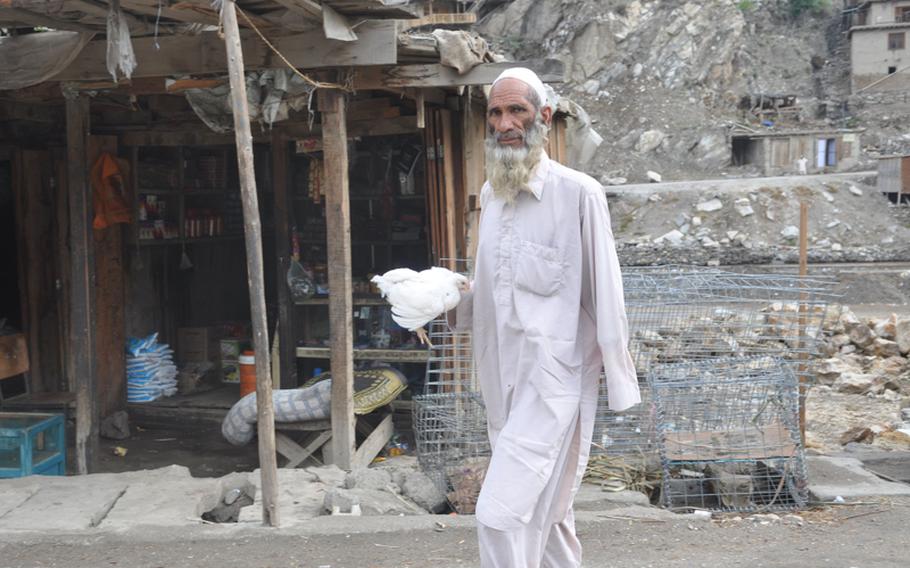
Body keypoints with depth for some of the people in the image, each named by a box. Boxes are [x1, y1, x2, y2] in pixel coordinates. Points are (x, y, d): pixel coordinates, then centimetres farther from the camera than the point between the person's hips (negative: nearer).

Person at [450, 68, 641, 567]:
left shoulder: (577, 193, -11)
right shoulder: (490, 193, 10)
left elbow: (604, 291, -9)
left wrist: (620, 384, -7)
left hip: (551, 378, -7)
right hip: (502, 377, 7)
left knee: (503, 512, -13)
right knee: (544, 510, 18)